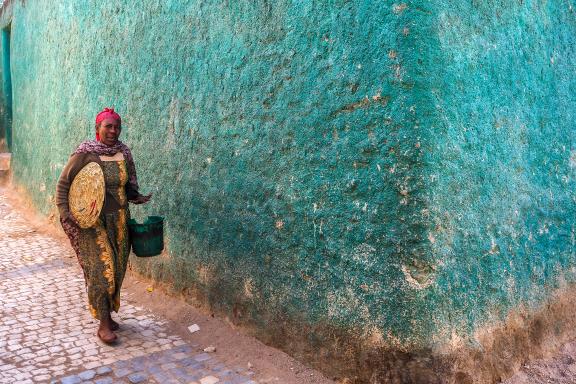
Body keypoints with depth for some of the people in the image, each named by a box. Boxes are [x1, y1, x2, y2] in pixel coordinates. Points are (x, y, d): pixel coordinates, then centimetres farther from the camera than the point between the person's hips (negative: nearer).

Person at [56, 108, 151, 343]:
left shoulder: (123, 153, 4)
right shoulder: (85, 154, -10)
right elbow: (63, 184, -4)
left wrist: (137, 197, -3)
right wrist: (64, 211, -15)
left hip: (119, 220, 5)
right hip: (93, 222, -5)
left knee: (116, 269, 11)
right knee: (101, 270, -6)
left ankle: (107, 313, 29)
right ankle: (103, 324, 4)